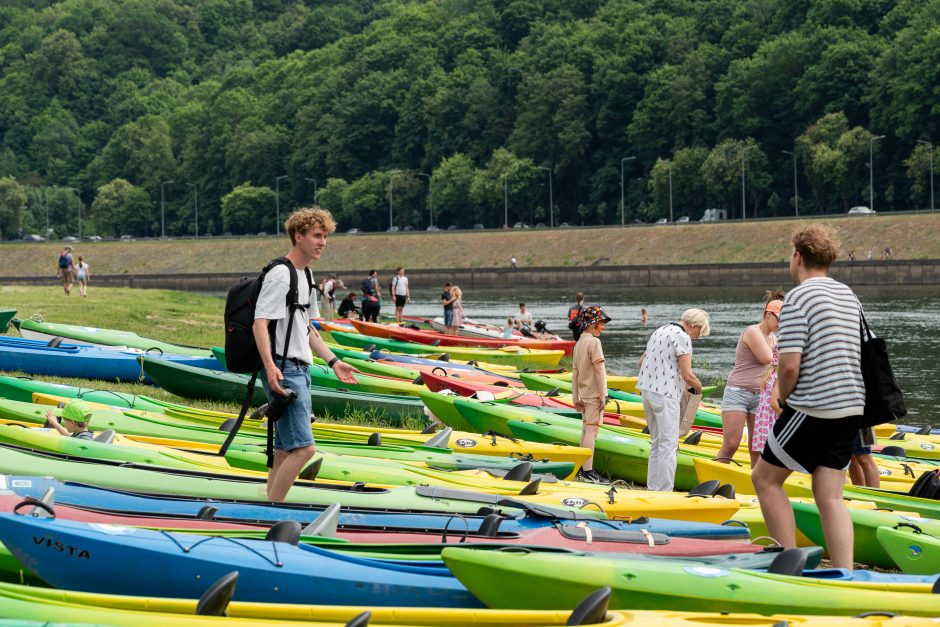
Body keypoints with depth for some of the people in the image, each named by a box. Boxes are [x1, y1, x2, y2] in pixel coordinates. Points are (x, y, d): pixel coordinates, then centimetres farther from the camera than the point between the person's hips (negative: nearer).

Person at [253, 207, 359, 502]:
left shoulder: (305, 275, 18)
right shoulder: (280, 274, -13)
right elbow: (260, 323, -21)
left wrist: (332, 361, 24)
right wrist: (270, 366, -33)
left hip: (300, 370, 10)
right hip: (283, 371, -10)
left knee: (284, 451, 11)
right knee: (304, 448, -17)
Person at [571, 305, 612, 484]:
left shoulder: (578, 344, 13)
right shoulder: (594, 342, -13)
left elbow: (575, 373, 15)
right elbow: (599, 369, -16)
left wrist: (575, 398, 17)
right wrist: (603, 395, -15)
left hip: (584, 394, 9)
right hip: (594, 394, -9)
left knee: (586, 430, 14)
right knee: (592, 430, -8)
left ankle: (583, 470, 18)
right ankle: (587, 471, -10)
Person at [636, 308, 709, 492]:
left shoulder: (660, 331, 16)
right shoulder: (682, 337, -12)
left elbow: (642, 361, 25)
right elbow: (687, 375, -16)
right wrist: (698, 387, 3)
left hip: (647, 390, 9)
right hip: (665, 394, -9)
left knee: (656, 443, 16)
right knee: (668, 445, -5)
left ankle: (652, 488, 17)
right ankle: (664, 492, -7)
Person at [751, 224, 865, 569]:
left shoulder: (797, 299, -13)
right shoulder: (849, 295, 13)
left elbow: (789, 366, -19)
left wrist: (782, 399, 1)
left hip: (812, 411, -7)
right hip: (850, 410, 7)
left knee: (765, 477, 7)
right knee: (829, 496, 7)